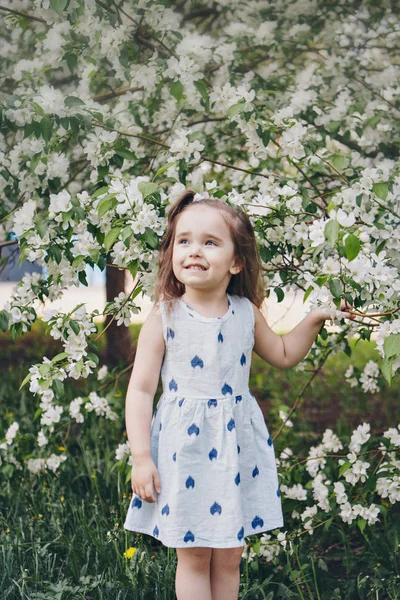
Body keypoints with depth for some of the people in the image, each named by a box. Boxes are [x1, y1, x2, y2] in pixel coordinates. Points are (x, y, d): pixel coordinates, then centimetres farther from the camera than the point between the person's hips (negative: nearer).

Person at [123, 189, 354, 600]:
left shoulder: (247, 313, 1)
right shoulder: (164, 318, -9)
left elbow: (282, 355, 21)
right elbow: (141, 389, -8)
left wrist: (313, 321, 6)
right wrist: (141, 458, -12)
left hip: (237, 448, 3)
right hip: (184, 450, -3)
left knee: (229, 556, 11)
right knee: (193, 557, 6)